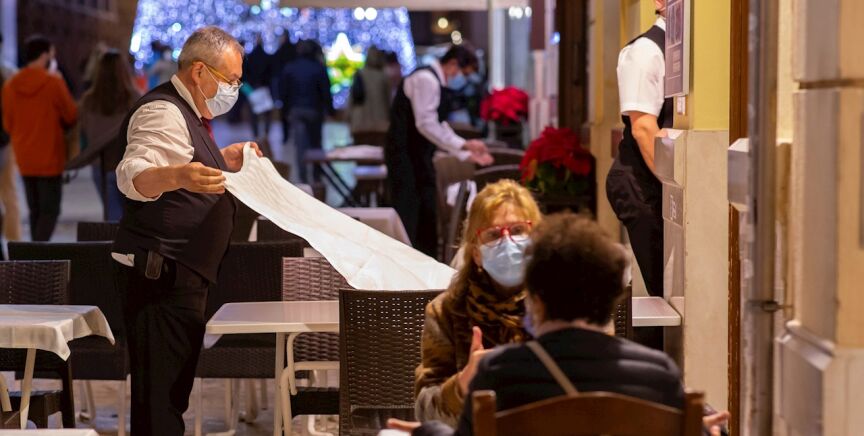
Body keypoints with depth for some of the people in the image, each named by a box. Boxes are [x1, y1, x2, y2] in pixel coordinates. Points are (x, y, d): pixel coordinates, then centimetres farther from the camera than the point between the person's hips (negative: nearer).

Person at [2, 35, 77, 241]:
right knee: (50, 209, -2)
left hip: (24, 158, 5)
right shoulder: (54, 82, -13)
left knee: (35, 209, 14)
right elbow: (71, 116, -5)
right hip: (50, 156, -5)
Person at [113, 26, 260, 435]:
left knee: (174, 389, 16)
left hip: (180, 276, 11)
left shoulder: (187, 112, 19)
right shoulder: (163, 112, -14)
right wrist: (174, 176, -51)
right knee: (160, 394, -12)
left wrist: (221, 160, 25)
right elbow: (133, 175, -32)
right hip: (161, 274, -11)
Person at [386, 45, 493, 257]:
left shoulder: (436, 81, 16)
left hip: (418, 156, 10)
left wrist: (469, 154, 14)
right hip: (405, 157, -10)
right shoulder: (426, 79, -16)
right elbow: (426, 125, -23)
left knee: (427, 219, 10)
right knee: (407, 217, -10)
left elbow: (438, 127, 19)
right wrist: (464, 145, -23)